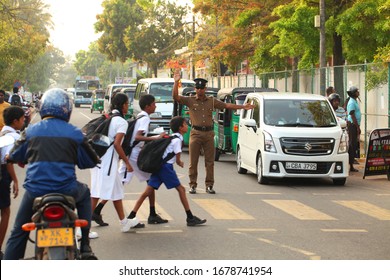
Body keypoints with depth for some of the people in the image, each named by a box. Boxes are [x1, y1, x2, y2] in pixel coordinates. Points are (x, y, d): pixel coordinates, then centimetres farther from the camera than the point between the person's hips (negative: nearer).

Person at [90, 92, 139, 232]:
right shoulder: (122, 122, -10)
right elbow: (116, 143, -18)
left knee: (117, 191, 19)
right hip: (108, 161, -9)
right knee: (97, 194, -8)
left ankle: (124, 222, 30)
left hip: (98, 157, 9)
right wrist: (127, 162, -11)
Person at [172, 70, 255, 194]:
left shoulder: (212, 101, 11)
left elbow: (227, 105, 15)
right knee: (193, 161, -1)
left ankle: (209, 185, 10)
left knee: (210, 161, 3)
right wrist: (176, 82, -20)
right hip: (196, 133, -2)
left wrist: (242, 107, 12)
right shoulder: (190, 100, 3)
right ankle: (193, 185, 7)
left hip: (209, 133, 2)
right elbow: (176, 97, -9)